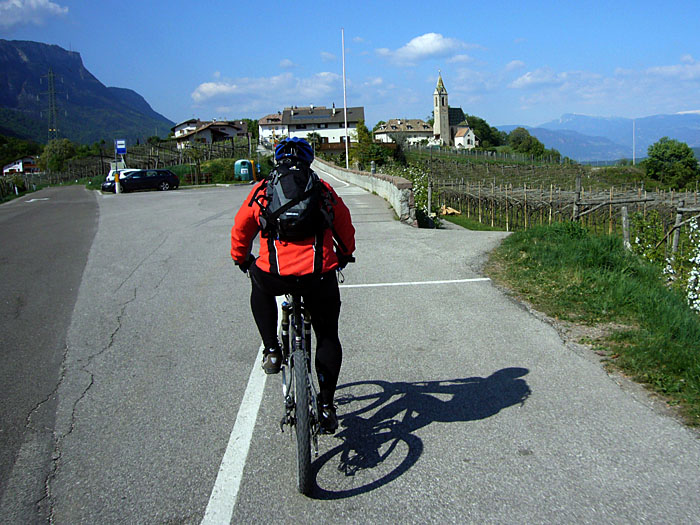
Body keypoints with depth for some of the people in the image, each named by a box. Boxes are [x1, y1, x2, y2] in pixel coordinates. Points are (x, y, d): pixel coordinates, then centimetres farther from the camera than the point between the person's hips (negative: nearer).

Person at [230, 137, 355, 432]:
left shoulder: (261, 191, 11)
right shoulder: (324, 190, 12)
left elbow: (241, 229, 21)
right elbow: (345, 228, 22)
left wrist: (241, 259, 40)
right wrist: (344, 255, 42)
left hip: (274, 276, 0)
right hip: (319, 276, 0)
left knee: (260, 289, 36)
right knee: (327, 338, 18)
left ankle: (271, 350, 24)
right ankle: (327, 406, 21)